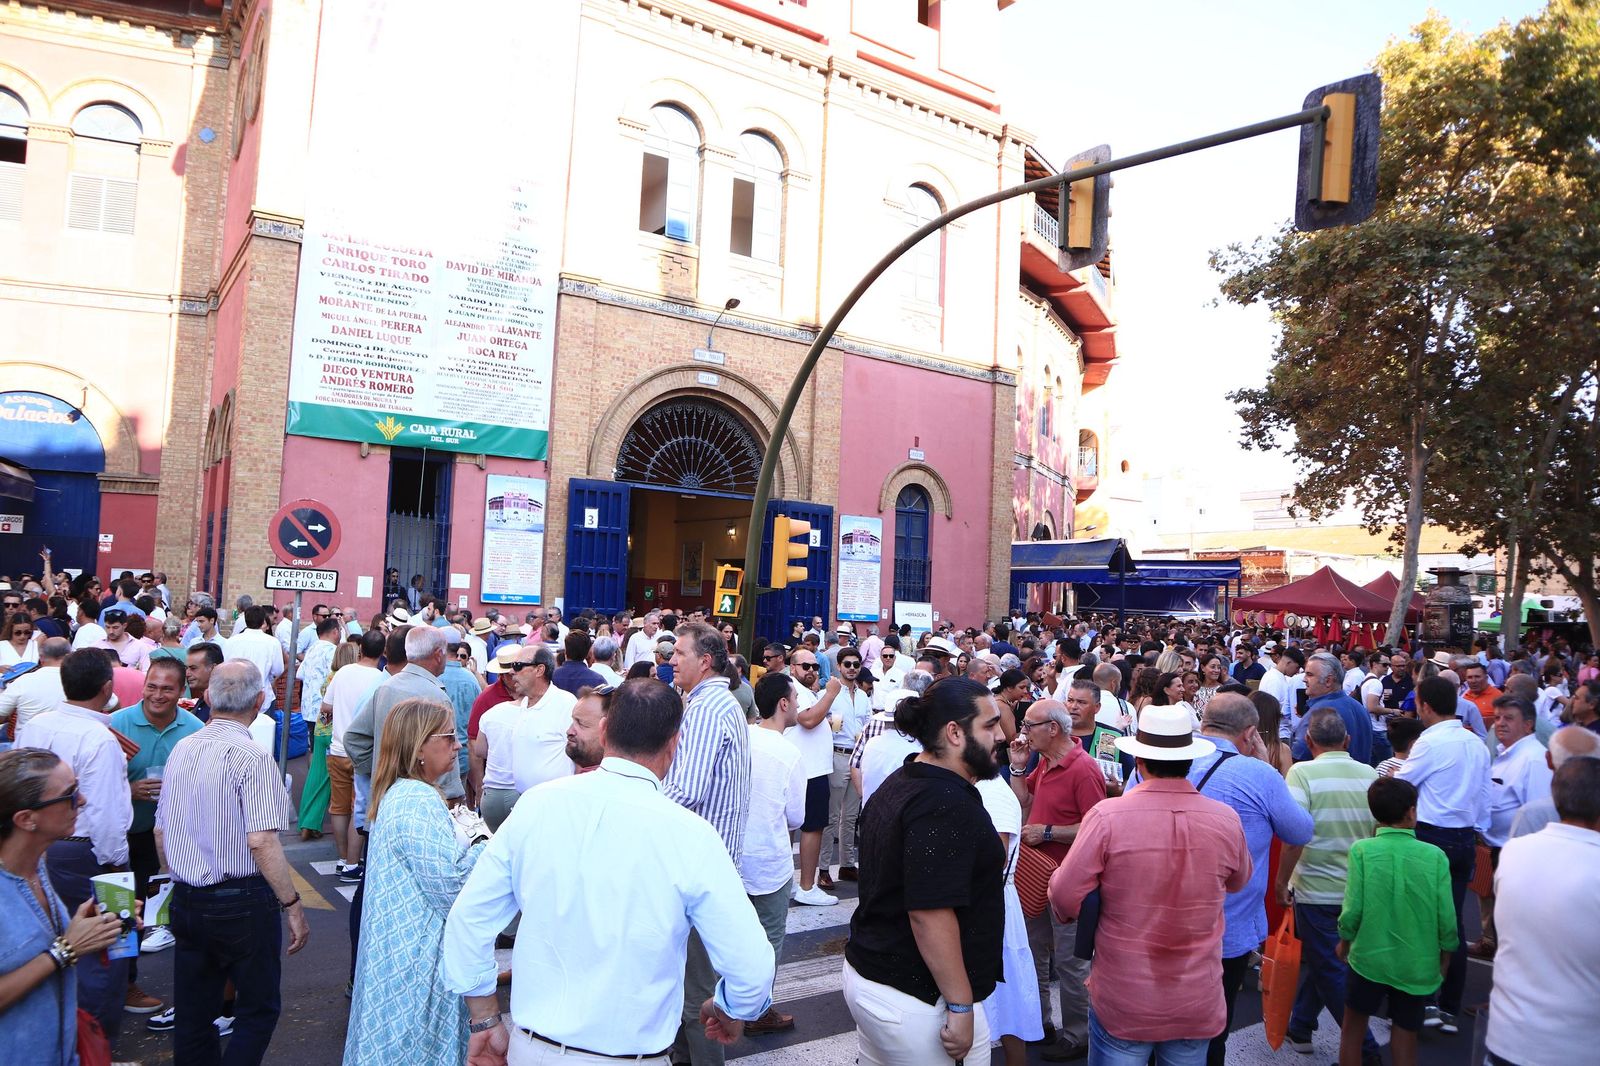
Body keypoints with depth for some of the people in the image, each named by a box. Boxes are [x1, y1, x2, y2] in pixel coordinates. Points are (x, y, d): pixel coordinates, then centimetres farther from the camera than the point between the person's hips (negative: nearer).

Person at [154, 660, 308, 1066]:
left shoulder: (181, 749, 3)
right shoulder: (251, 757, -18)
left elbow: (161, 832, 12)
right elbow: (261, 841, -23)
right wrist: (293, 905, -16)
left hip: (187, 899, 7)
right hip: (242, 902, -7)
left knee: (193, 1013, 18)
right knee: (258, 1010, 8)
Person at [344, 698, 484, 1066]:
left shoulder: (397, 794, 9)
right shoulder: (420, 802, -23)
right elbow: (451, 886, -24)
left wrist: (469, 846, 9)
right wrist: (486, 851, -10)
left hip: (397, 949, 10)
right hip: (420, 959, -10)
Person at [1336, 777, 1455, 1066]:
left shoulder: (1362, 850, -14)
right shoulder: (1435, 856, -11)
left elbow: (1353, 910, -12)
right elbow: (1446, 918, -7)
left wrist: (1344, 941, 7)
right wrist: (1445, 956, 11)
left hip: (1370, 958, -1)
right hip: (1418, 965, 2)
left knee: (1353, 1027, 17)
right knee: (1405, 1034, 16)